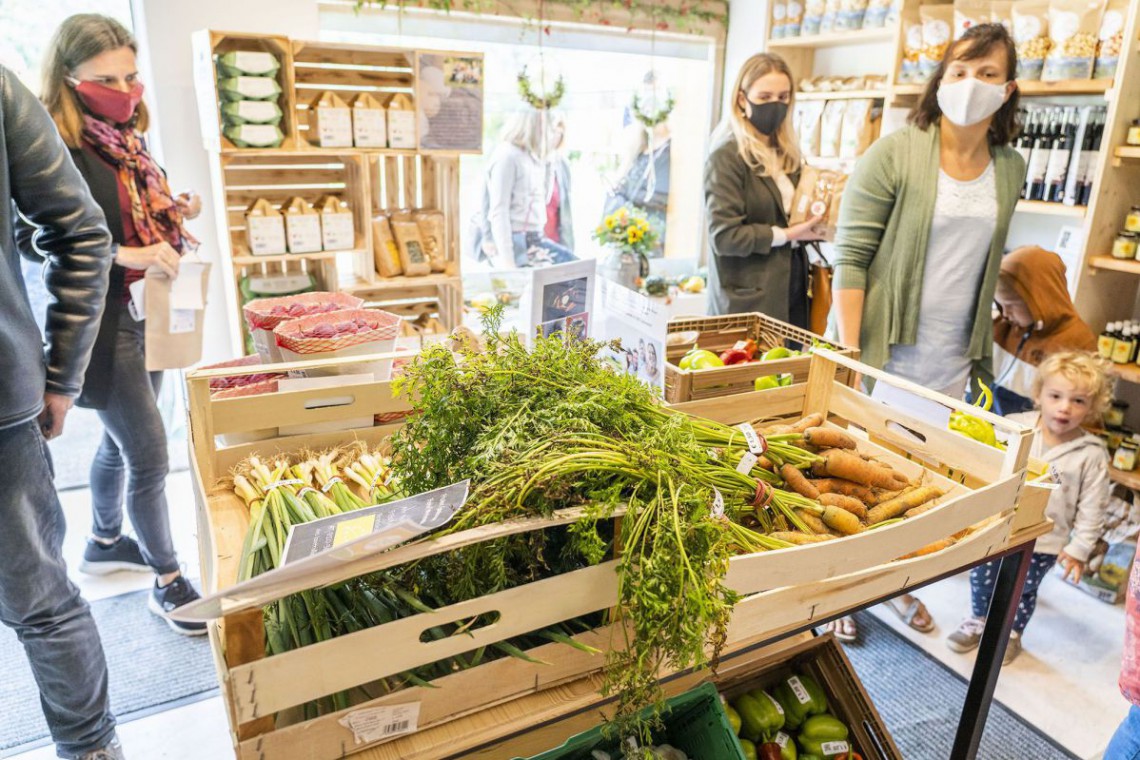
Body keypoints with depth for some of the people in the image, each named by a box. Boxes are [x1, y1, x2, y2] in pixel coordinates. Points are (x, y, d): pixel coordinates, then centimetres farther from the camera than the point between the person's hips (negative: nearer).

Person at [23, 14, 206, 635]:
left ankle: (104, 544, 44)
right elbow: (38, 240, -21)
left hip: (142, 313, 8)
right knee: (149, 456, -1)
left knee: (120, 440, 22)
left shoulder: (124, 142, 8)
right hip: (101, 323, -8)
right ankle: (168, 583, 16)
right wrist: (124, 254, -31)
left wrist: (174, 215, -2)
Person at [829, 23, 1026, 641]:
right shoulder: (893, 155, -9)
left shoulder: (1009, 169, 7)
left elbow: (987, 261, 17)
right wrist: (847, 353, -18)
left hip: (952, 359, 5)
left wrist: (983, 348, 14)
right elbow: (850, 258, -12)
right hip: (883, 350, -4)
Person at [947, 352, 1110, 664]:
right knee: (982, 578, 14)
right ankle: (979, 621, 40)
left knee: (1022, 590, 15)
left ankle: (1011, 633, 41)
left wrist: (1080, 547, -5)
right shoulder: (1015, 427, -11)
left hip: (1043, 542, -1)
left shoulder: (1091, 455, -11)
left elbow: (1092, 508, -5)